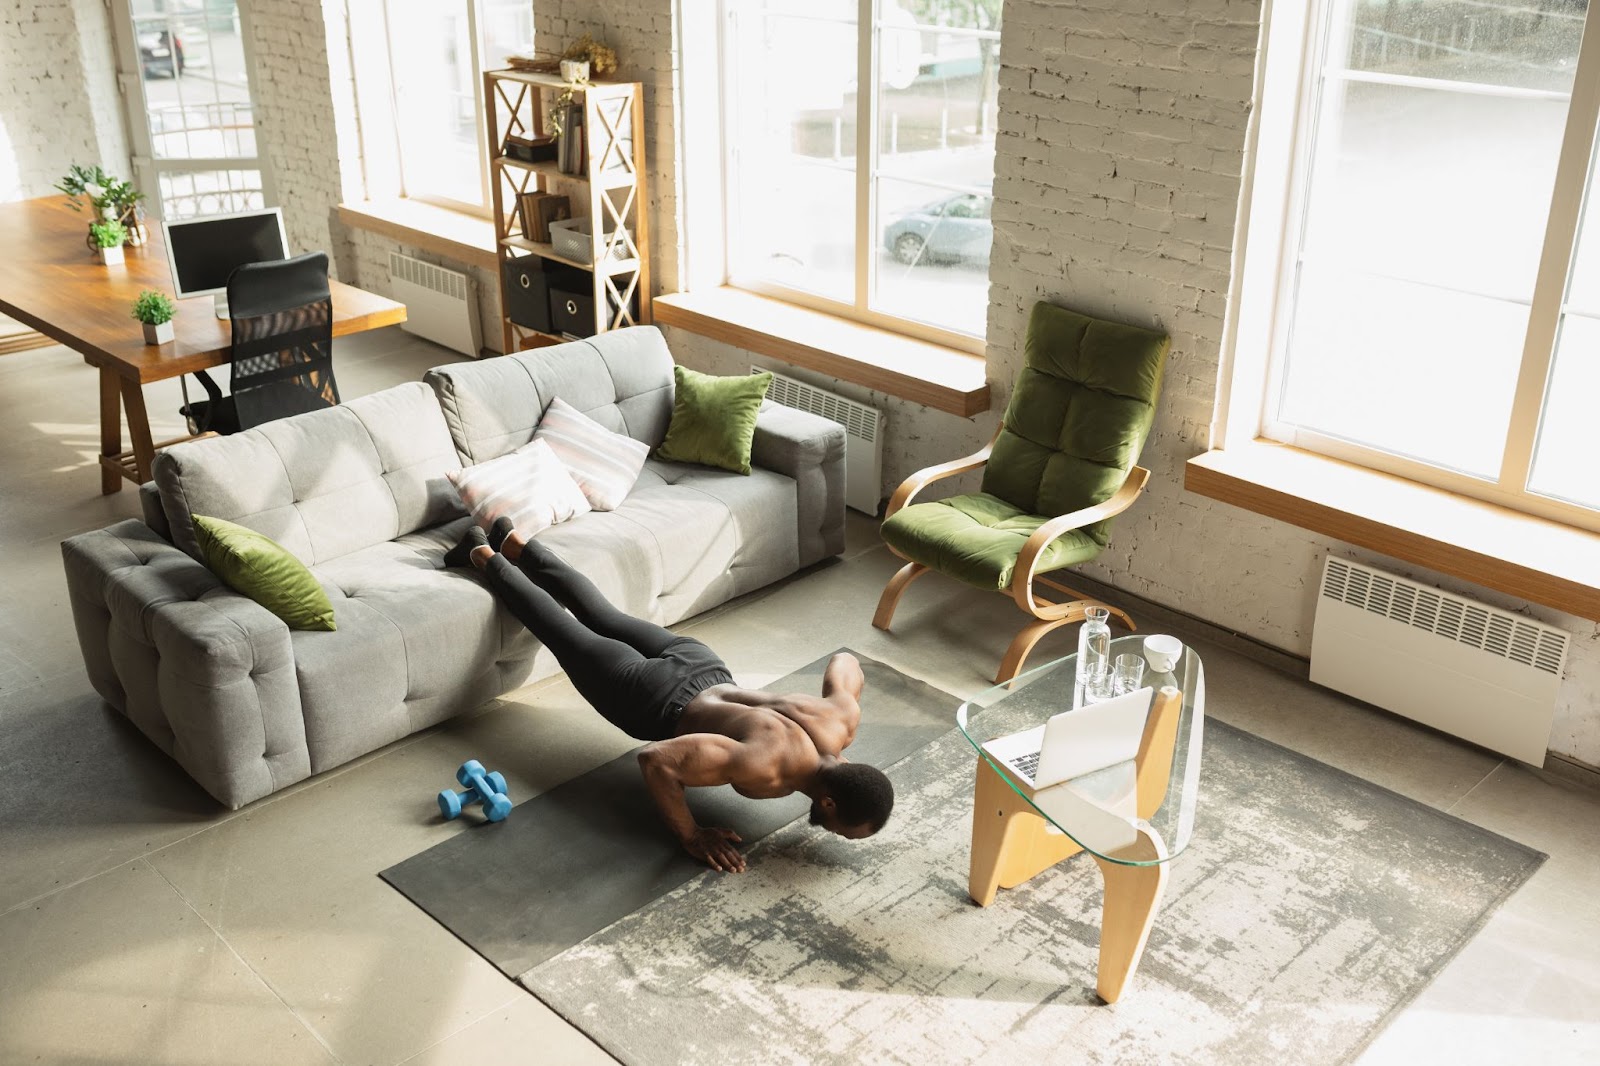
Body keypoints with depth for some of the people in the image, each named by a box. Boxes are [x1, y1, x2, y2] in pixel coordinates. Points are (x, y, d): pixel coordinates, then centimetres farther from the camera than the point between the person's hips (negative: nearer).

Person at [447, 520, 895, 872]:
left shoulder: (845, 718, -25)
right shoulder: (766, 768, -43)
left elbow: (844, 660, -1)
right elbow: (656, 759, -44)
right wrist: (690, 835, -34)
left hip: (700, 666, 6)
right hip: (652, 701, -6)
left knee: (602, 616, 29)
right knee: (562, 632, 20)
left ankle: (515, 542, 50)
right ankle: (484, 556, 43)